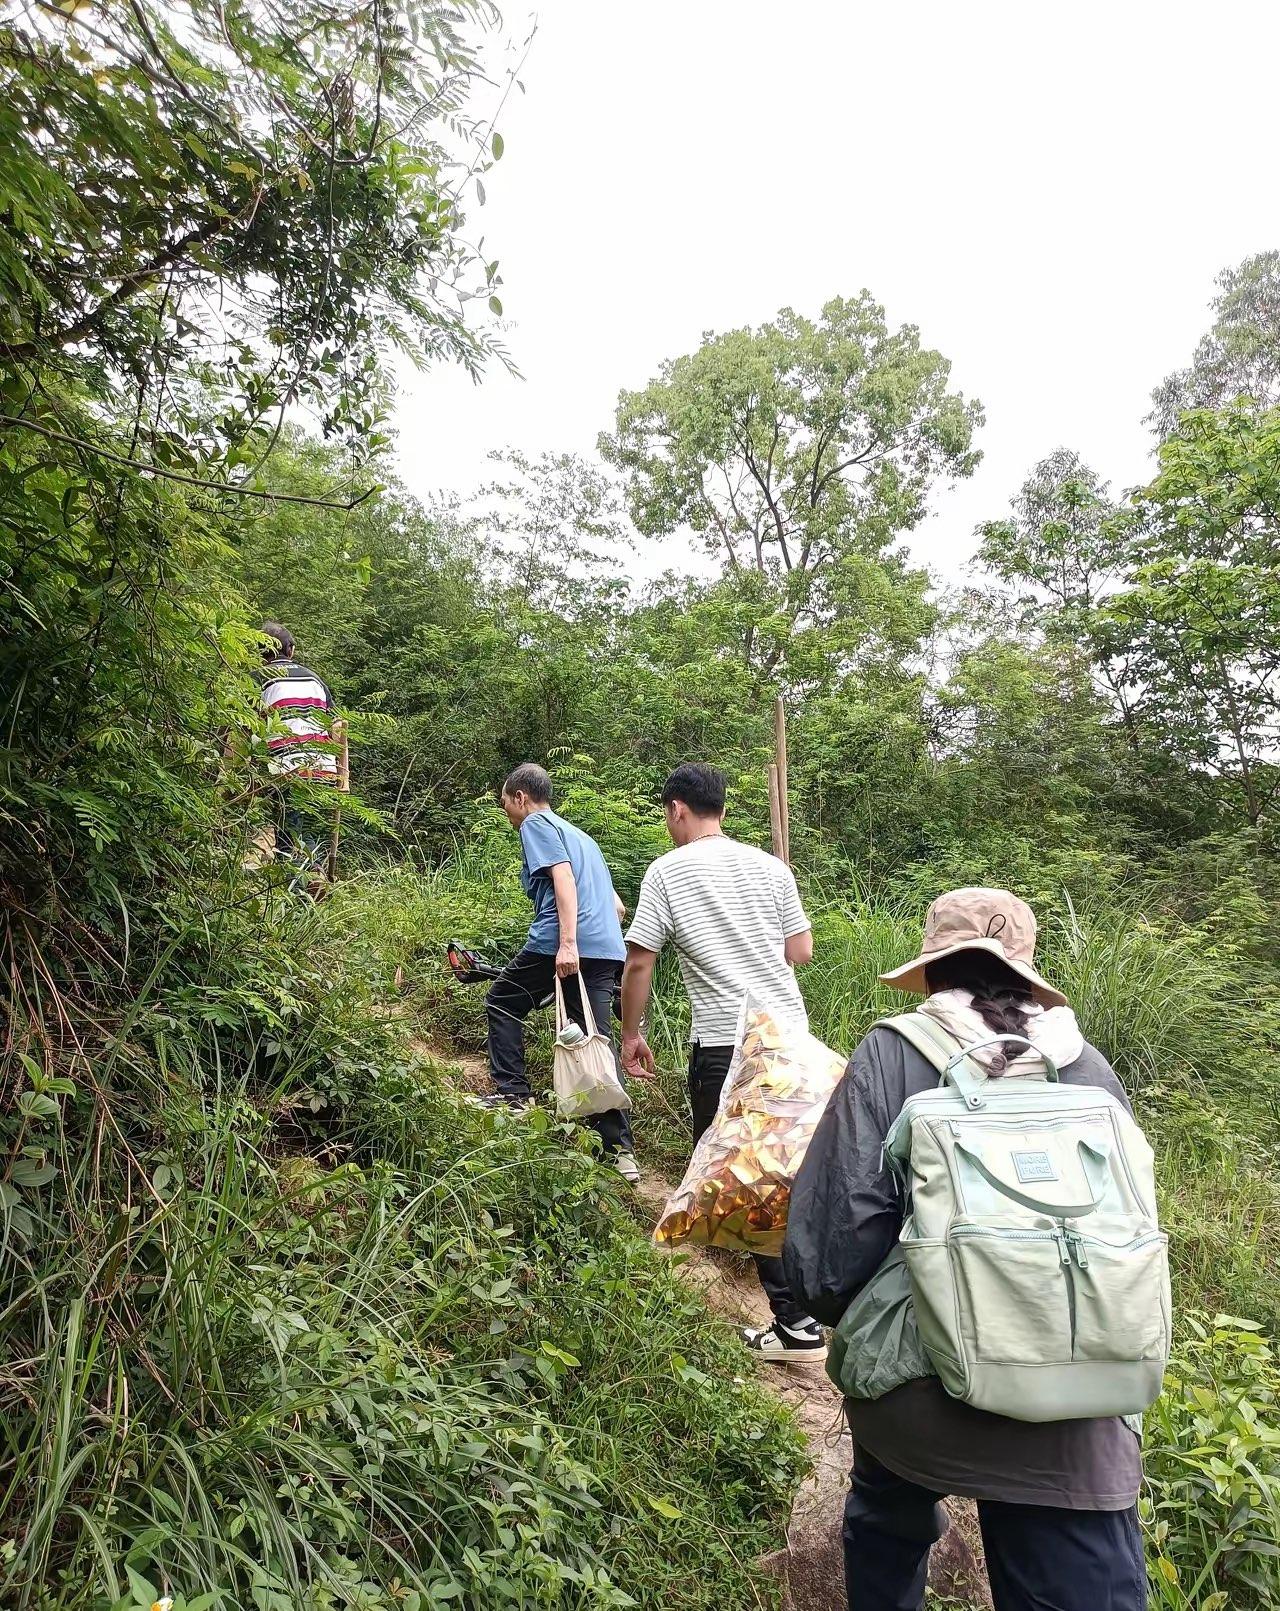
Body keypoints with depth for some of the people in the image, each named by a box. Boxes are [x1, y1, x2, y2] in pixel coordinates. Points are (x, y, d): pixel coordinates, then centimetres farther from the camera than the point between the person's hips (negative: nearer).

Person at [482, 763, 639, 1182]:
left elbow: (563, 876, -12)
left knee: (503, 1003, 16)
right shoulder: (581, 835, 31)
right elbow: (616, 905, 28)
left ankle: (513, 1093, 12)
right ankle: (620, 1149, 2)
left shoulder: (535, 824, 6)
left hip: (560, 941, -7)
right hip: (607, 946, 7)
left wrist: (567, 942, -21)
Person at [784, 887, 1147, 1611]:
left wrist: (833, 1302, 8)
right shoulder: (1092, 1068, 2)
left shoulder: (892, 1054, -8)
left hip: (918, 1390, 0)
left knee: (887, 1522, 30)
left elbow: (838, 1226, -13)